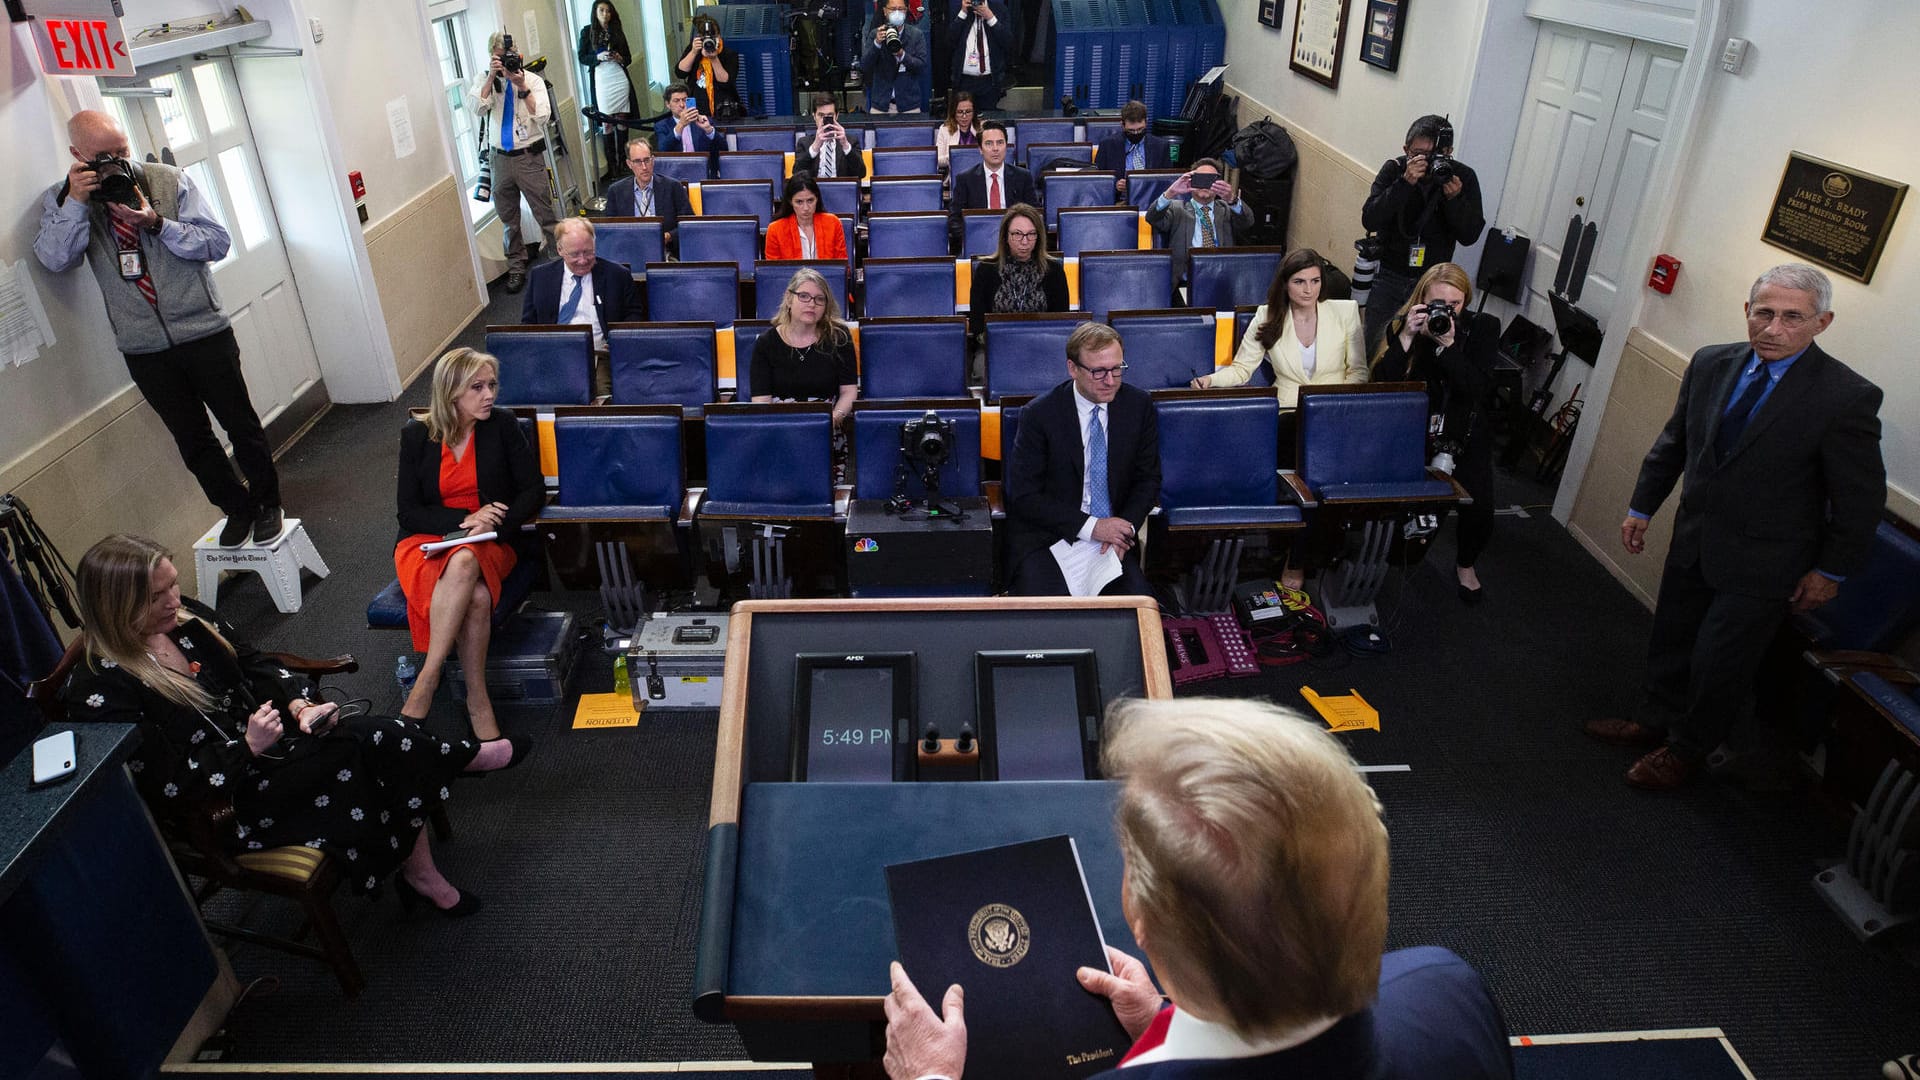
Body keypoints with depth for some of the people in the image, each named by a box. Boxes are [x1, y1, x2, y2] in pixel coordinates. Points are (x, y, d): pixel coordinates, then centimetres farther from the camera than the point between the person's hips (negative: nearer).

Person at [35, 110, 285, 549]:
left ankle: (268, 504, 25)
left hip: (204, 333, -2)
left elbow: (218, 242, -6)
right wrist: (75, 203, -15)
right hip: (143, 349, 2)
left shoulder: (171, 181, -1)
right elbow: (54, 260, -9)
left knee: (241, 424, 7)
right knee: (191, 438, 11)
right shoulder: (60, 201, 4)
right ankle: (237, 509, 27)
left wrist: (157, 223, -18)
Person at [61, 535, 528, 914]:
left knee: (388, 740, -20)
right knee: (372, 743, -26)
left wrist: (300, 704, -9)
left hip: (260, 737, 7)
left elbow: (256, 665, 10)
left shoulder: (187, 618, 1)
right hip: (223, 806, -7)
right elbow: (165, 790, -18)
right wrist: (247, 747, -24)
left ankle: (422, 876, -10)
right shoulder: (99, 695, -18)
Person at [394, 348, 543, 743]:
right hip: (427, 541, 0)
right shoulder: (416, 436, 2)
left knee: (463, 564, -39)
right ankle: (477, 700, -28)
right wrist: (463, 520, -16)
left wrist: (494, 525, -16)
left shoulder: (503, 425, 1)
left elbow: (533, 488, 0)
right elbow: (409, 512, 1)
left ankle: (425, 683, -33)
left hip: (489, 543, 0)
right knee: (475, 596, -36)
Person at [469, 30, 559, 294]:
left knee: (545, 213, -5)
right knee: (508, 218, 12)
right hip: (501, 159, 3)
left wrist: (522, 87, -20)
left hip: (529, 157, -3)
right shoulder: (484, 80, 5)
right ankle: (516, 267, 25)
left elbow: (542, 117, -13)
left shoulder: (533, 80, 0)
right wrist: (492, 77, -19)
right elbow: (476, 108, -13)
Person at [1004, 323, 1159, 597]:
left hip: (1112, 533, 3)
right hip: (1046, 538, -3)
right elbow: (1023, 495, -10)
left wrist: (1125, 528, -10)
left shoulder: (1139, 405, 1)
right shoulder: (1039, 414, -10)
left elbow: (1148, 479, 9)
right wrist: (1090, 526, -17)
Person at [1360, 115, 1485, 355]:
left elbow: (1469, 235, -10)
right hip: (1388, 275, 0)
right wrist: (1405, 182, -30)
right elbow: (1369, 220, -21)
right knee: (1373, 346, 6)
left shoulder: (1464, 177, -8)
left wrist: (1455, 198, -26)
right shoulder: (1394, 169, -10)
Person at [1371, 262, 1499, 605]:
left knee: (1480, 509, -15)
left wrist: (1448, 344, -27)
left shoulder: (1483, 327, -7)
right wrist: (1406, 338, -25)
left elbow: (1478, 389, -18)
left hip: (1466, 434, 0)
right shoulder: (1403, 324, -5)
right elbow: (1381, 383, -14)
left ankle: (1465, 564, 19)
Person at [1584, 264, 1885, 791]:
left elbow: (1862, 497, -11)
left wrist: (1830, 571, -6)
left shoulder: (1847, 397, -20)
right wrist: (1642, 507, 11)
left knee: (1719, 663, 7)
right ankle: (1657, 720, 43)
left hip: (1761, 564, -5)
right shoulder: (1711, 364, -5)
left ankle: (1687, 749, 30)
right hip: (1694, 539, 5)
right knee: (1671, 640, 20)